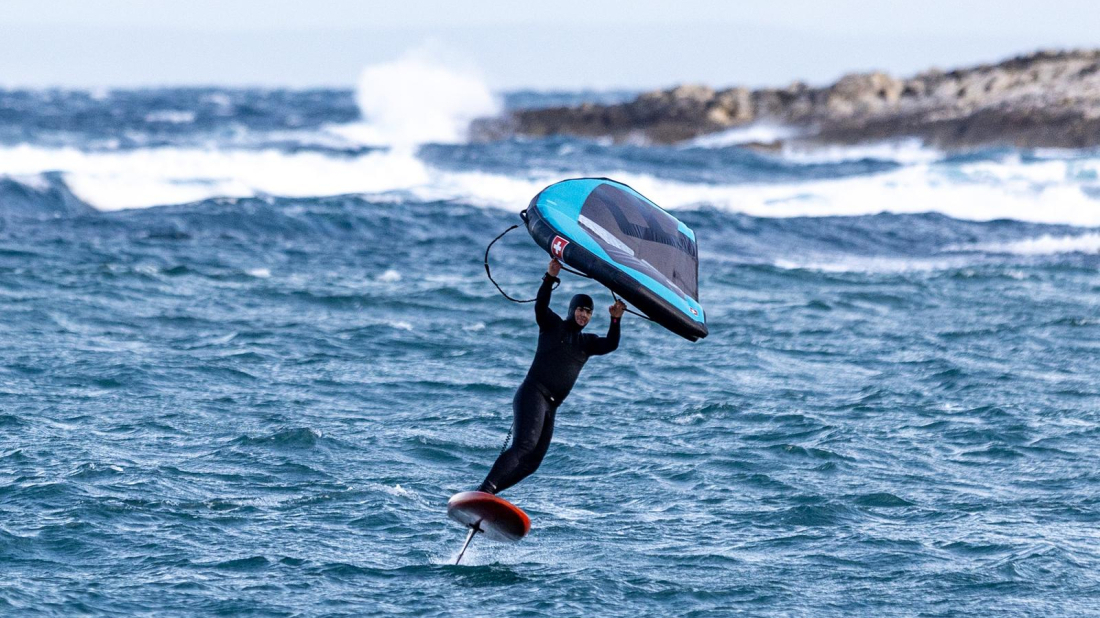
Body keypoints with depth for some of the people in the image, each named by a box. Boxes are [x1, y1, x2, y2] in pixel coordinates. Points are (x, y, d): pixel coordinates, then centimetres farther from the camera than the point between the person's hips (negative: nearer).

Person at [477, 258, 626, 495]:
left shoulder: (587, 342, 20)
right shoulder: (553, 325, 5)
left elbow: (610, 345, 5)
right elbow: (541, 307, -13)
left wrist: (615, 320, -10)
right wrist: (550, 278, -25)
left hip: (550, 406, 7)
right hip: (533, 394, -7)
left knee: (531, 462, 2)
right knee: (524, 446, -27)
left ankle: (486, 493, 2)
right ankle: (484, 490, -39)